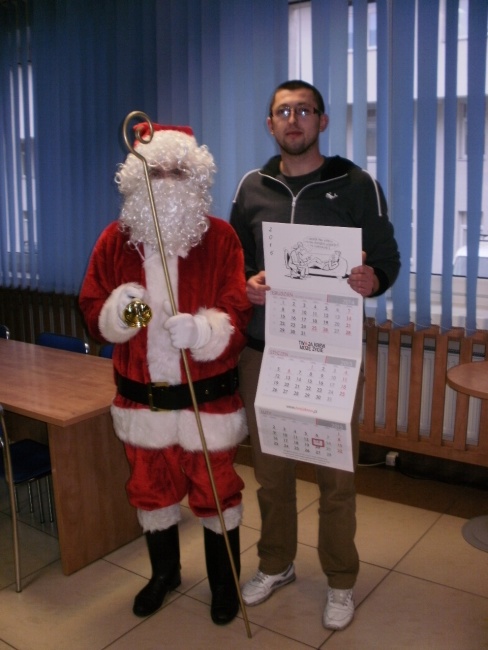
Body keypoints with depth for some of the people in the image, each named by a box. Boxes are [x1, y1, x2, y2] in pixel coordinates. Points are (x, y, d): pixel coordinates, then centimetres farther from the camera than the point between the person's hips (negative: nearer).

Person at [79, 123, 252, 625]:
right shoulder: (115, 239, 0)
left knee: (214, 490, 10)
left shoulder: (221, 237, -8)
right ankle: (164, 572, 45)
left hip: (207, 396, -3)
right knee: (149, 488, 19)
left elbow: (237, 316, -13)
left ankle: (224, 582, 35)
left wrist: (201, 329, -33)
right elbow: (92, 313, 2)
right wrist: (118, 309, -21)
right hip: (140, 397, 4)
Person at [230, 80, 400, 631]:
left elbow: (388, 259, 1)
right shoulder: (252, 188, 8)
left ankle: (340, 580, 28)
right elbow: (231, 260, 13)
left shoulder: (358, 186, -1)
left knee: (335, 473, 7)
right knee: (270, 467, 14)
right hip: (263, 352, 3)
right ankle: (275, 564, 36)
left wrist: (372, 280, -23)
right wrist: (246, 285, -10)